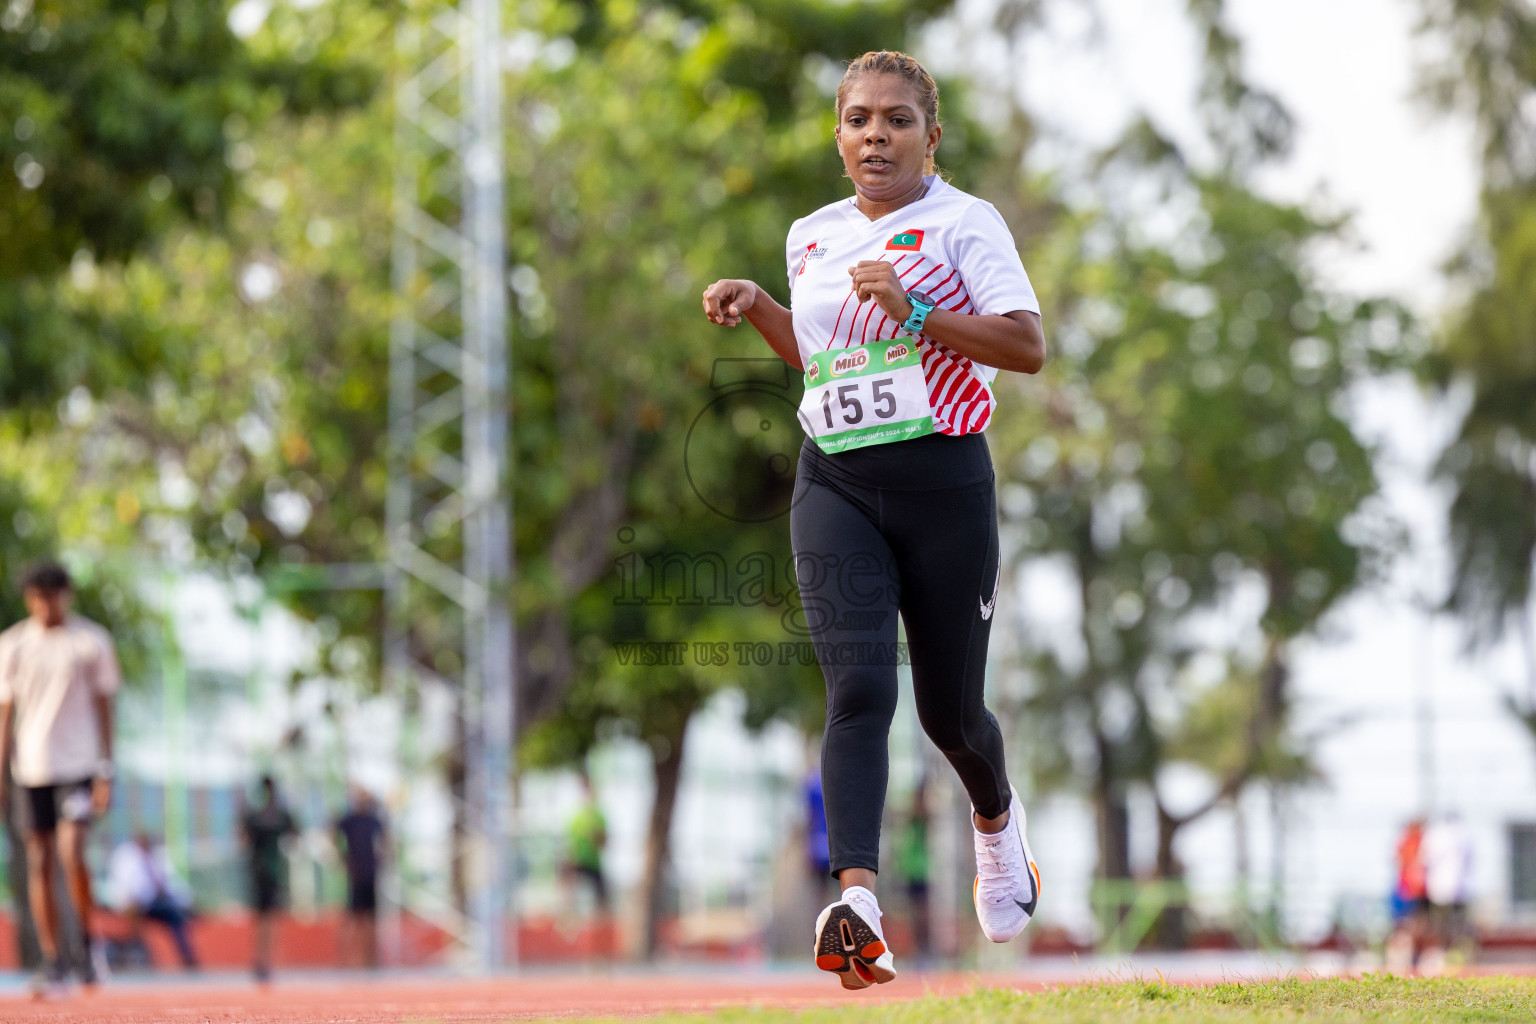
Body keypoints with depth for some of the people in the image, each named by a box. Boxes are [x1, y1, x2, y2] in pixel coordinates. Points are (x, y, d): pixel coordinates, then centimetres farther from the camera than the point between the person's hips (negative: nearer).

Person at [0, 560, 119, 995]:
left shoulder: (92, 641, 0)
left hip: (78, 764, -2)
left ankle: (91, 940, 4)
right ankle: (51, 961, 7)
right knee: (39, 862, 2)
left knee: (72, 851, -17)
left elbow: (103, 709, 3)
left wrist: (105, 773, -3)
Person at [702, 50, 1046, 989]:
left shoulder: (962, 221, -2)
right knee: (859, 689, -17)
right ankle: (859, 905, -29)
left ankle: (997, 817, 44)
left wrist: (915, 313, -19)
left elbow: (1029, 346, -11)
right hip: (835, 485, 3)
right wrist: (757, 309, 12)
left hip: (943, 479, -3)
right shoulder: (813, 236, 15)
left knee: (949, 709, 9)